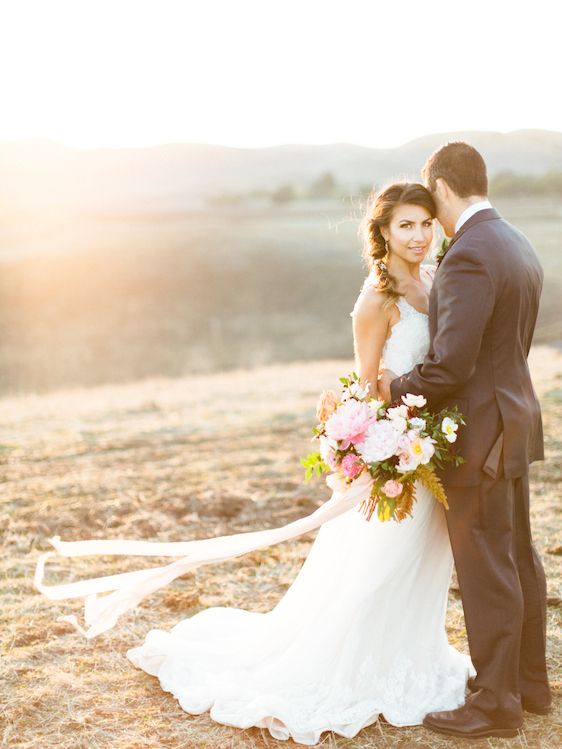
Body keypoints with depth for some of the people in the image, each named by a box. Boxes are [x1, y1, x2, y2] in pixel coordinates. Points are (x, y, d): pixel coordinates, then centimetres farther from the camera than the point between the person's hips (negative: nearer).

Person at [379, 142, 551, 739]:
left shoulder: (468, 255, -22)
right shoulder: (519, 247, 10)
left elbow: (450, 365, -26)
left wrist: (398, 387, -8)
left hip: (478, 434, -10)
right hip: (515, 420, 10)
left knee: (486, 568, 1)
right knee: (518, 556, 19)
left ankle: (496, 703, 14)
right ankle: (529, 682, 33)